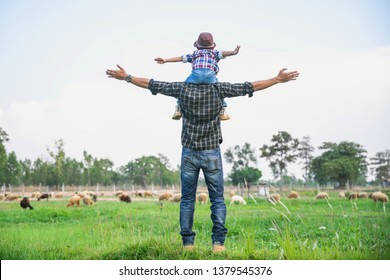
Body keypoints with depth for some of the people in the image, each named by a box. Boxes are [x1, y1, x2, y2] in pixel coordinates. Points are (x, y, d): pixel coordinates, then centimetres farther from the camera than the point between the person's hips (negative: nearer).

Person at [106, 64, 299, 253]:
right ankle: (218, 242, -3)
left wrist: (126, 77, 14)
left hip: (189, 153, 1)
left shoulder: (183, 89, -3)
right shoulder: (218, 89, -6)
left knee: (187, 199, 8)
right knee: (217, 199, 5)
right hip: (211, 153, -1)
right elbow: (250, 87, -2)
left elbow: (150, 84, 3)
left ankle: (187, 242, 8)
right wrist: (278, 79, 6)